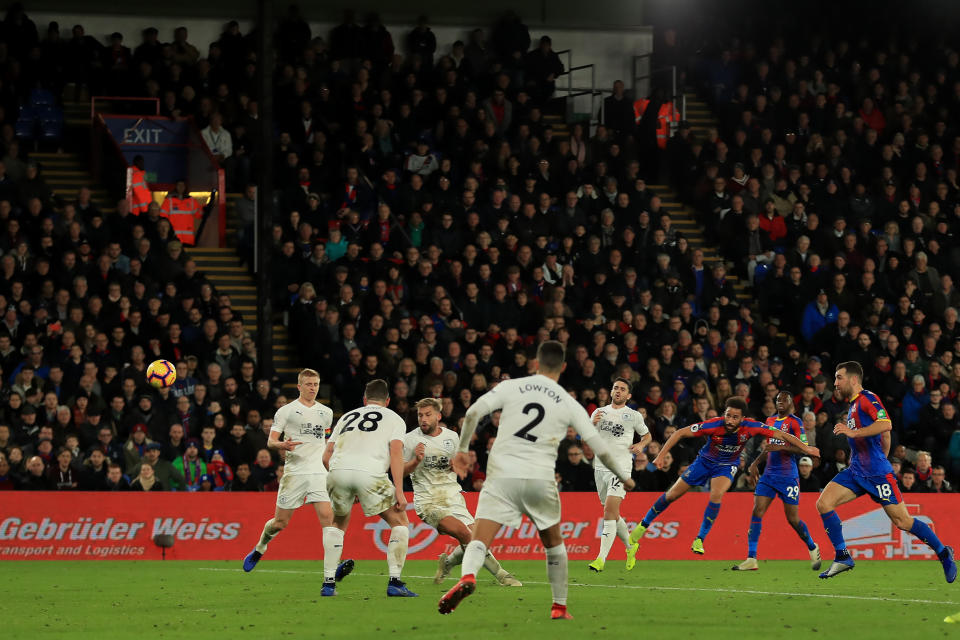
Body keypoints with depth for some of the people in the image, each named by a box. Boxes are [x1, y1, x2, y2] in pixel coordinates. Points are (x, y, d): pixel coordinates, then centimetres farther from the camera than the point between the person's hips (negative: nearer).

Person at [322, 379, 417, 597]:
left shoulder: (347, 417, 31)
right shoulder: (394, 419, 20)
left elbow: (326, 456, 25)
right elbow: (396, 452, 3)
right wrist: (399, 491, -3)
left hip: (338, 471, 4)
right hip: (370, 471, -4)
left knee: (339, 524, 28)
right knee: (400, 523, 11)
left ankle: (328, 582, 21)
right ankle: (395, 581, -2)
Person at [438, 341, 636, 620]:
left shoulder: (510, 387, 5)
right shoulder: (569, 405, 6)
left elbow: (473, 412, -6)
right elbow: (600, 449, 5)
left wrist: (463, 449, 6)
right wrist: (624, 476, 20)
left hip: (502, 475, -1)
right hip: (541, 479, 1)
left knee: (480, 540, -8)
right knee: (553, 543, 23)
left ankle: (467, 576, -40)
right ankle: (560, 607, 26)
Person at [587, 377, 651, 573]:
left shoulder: (633, 416, 5)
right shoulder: (600, 412, 12)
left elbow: (647, 435, 20)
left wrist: (641, 445, -2)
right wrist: (592, 424, -10)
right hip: (600, 467, 5)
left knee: (610, 511, -18)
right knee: (612, 514, 11)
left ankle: (601, 558, -23)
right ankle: (630, 546, 36)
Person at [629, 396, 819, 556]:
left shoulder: (750, 427, -28)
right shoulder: (714, 425, -31)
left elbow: (782, 435, -19)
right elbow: (680, 433, -24)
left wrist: (805, 448, -24)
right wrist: (661, 455, -28)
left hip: (727, 466, 0)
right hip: (705, 461, 0)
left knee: (717, 495, -29)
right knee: (672, 495, 4)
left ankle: (700, 539, -16)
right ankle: (644, 525, 27)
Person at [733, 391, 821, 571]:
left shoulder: (795, 422, -5)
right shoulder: (770, 421, 15)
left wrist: (781, 447, -25)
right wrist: (756, 462, 16)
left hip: (788, 477, -6)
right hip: (769, 474, 6)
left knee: (793, 519, 0)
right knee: (757, 512, -10)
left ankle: (813, 548, 28)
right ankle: (751, 560, -12)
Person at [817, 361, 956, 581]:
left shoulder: (867, 398, -10)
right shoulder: (853, 404, 18)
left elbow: (885, 425, -27)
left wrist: (853, 432, -27)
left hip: (877, 472, -9)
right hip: (856, 471, 9)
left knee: (902, 521, -5)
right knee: (823, 503, -9)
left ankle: (943, 553, 13)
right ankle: (842, 557, -5)